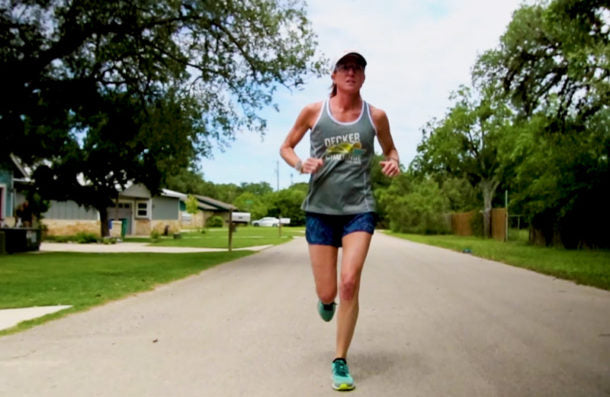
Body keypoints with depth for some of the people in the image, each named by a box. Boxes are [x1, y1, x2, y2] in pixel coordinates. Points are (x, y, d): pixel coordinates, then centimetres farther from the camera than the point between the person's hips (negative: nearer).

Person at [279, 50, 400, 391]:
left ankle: (341, 361, 3)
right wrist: (301, 164, -11)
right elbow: (286, 148, 11)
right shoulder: (313, 112, 1)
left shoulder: (376, 116, 3)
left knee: (349, 283, -15)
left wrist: (394, 162, -5)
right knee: (328, 292, 2)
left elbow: (390, 148, 19)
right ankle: (326, 299, 43)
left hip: (360, 209, 0)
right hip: (321, 209, 0)